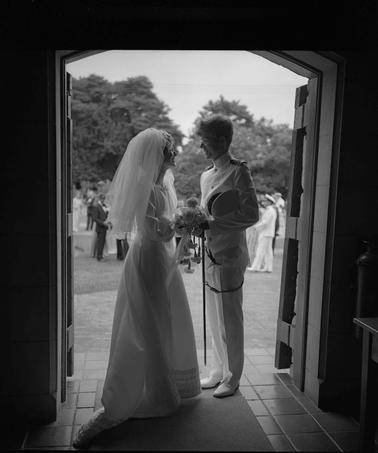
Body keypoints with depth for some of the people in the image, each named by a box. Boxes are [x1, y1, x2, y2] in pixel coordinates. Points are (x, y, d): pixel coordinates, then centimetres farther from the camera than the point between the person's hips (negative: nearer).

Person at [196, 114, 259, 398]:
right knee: (215, 319, 16)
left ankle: (232, 378, 20)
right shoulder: (206, 175, 15)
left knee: (230, 321, 3)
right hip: (211, 256, 8)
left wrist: (212, 224, -18)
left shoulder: (239, 172, -9)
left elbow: (251, 214, -14)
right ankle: (218, 372, 31)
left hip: (230, 257, -8)